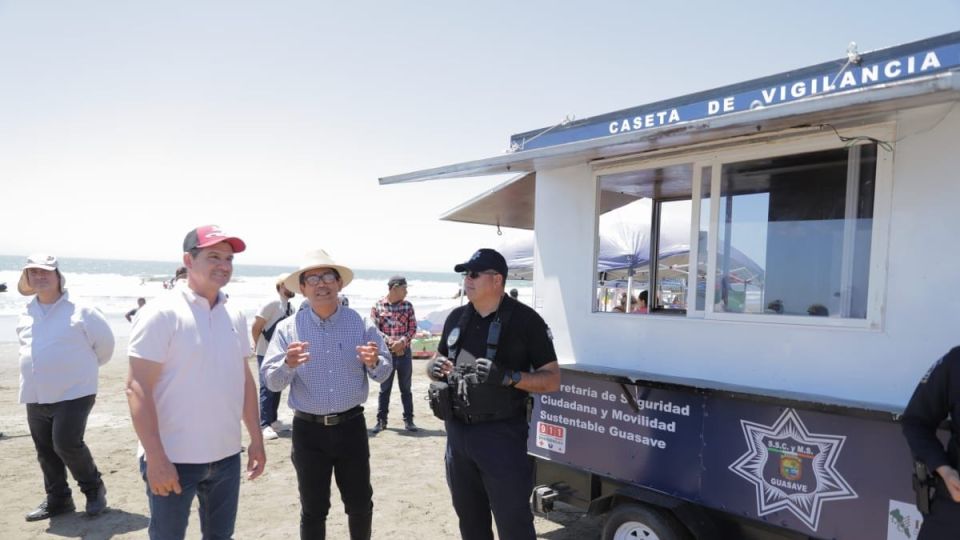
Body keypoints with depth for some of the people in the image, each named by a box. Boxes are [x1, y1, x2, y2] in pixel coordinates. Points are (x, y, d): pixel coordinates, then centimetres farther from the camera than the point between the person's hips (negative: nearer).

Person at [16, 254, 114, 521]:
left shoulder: (80, 312, -10)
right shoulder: (25, 316, 8)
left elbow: (104, 342, -1)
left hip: (73, 393, -6)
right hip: (35, 396, 6)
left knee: (67, 444, -11)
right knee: (45, 450, 12)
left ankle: (94, 488, 12)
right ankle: (57, 499, 27)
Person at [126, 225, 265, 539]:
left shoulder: (235, 316, 6)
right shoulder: (161, 314, -13)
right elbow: (137, 388, -16)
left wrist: (256, 438, 12)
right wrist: (156, 457, -19)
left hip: (226, 456, 6)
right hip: (173, 458, -6)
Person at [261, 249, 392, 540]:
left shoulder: (360, 324, -3)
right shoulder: (288, 328, -4)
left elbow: (385, 372, -1)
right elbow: (271, 381, -7)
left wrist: (374, 363, -24)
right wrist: (288, 364, -28)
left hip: (351, 426, 1)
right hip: (308, 430, 0)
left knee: (360, 504, 14)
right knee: (313, 509, 13)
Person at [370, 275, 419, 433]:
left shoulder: (408, 306, 4)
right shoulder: (377, 306, -3)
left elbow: (413, 328, 1)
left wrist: (402, 341, -16)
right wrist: (390, 342, -17)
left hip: (405, 352, 2)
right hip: (386, 353, -2)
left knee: (406, 388, 9)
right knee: (384, 389, 8)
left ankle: (408, 420, 17)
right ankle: (381, 420, 17)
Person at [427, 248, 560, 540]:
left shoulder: (525, 319, -9)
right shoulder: (457, 317, 8)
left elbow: (552, 379, -9)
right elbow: (440, 361, 20)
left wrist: (508, 376, -25)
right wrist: (434, 367, -5)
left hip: (501, 433, -5)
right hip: (457, 431, 6)